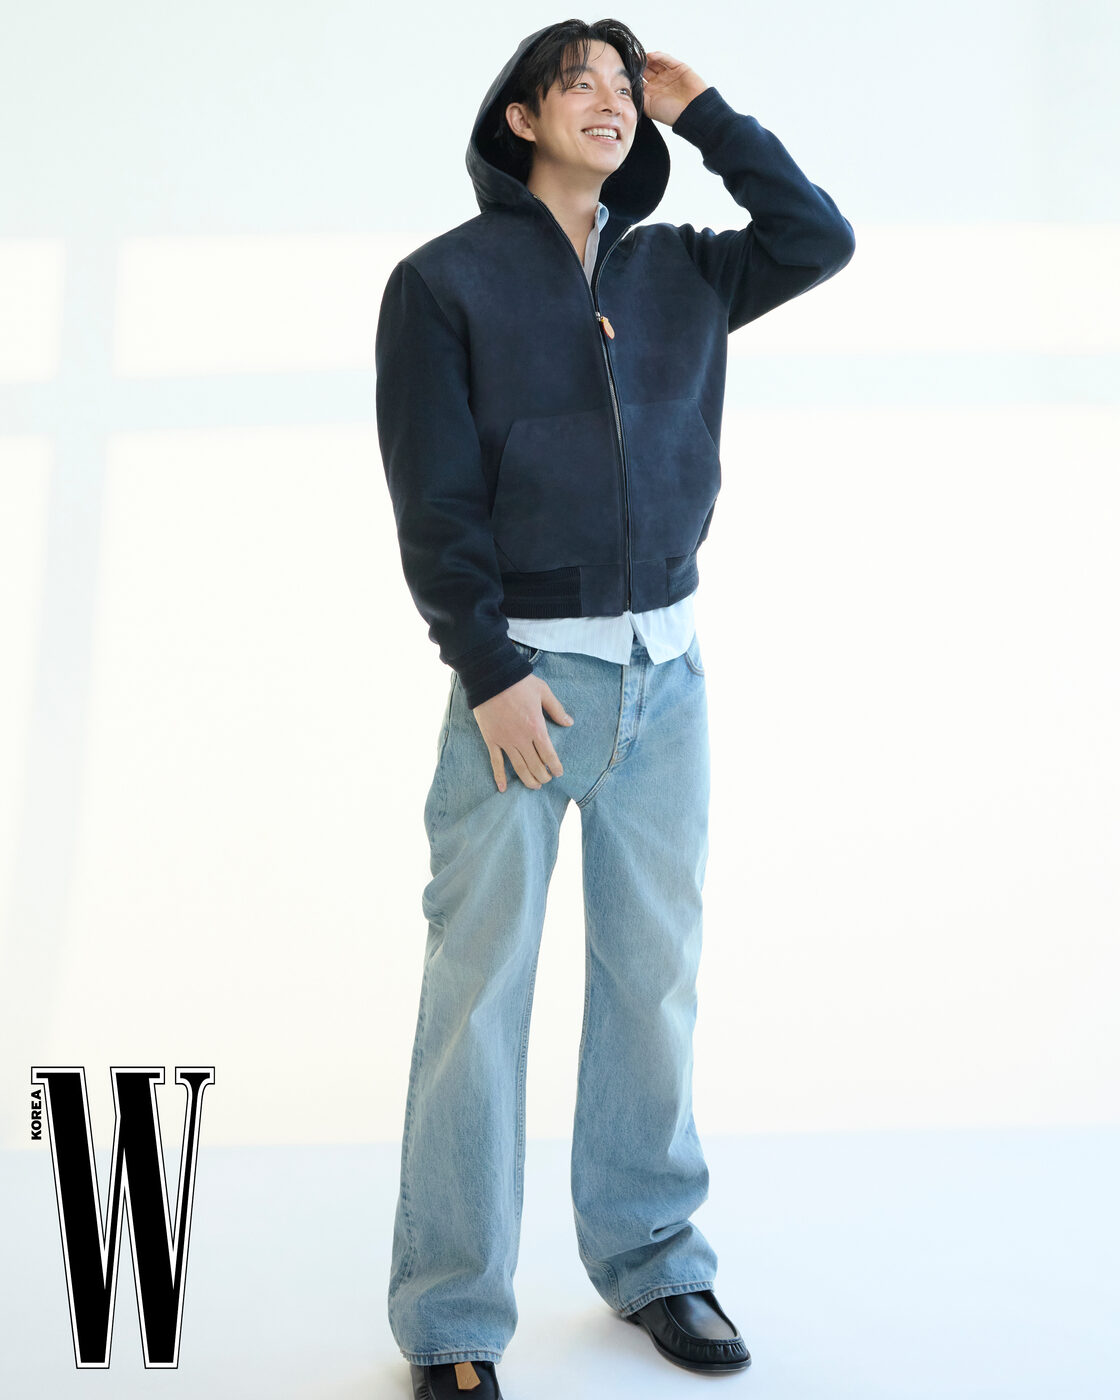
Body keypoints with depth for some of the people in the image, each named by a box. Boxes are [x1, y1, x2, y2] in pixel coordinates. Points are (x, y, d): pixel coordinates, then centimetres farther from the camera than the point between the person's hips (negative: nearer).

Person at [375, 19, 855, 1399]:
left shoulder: (676, 272, 13)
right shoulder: (444, 280, -1)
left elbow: (818, 239, 6)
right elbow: (433, 496, -7)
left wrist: (705, 114, 7)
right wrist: (488, 668, -13)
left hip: (665, 671, 5)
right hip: (523, 671, -4)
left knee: (653, 972, 10)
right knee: (480, 989, -3)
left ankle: (651, 1257, 25)